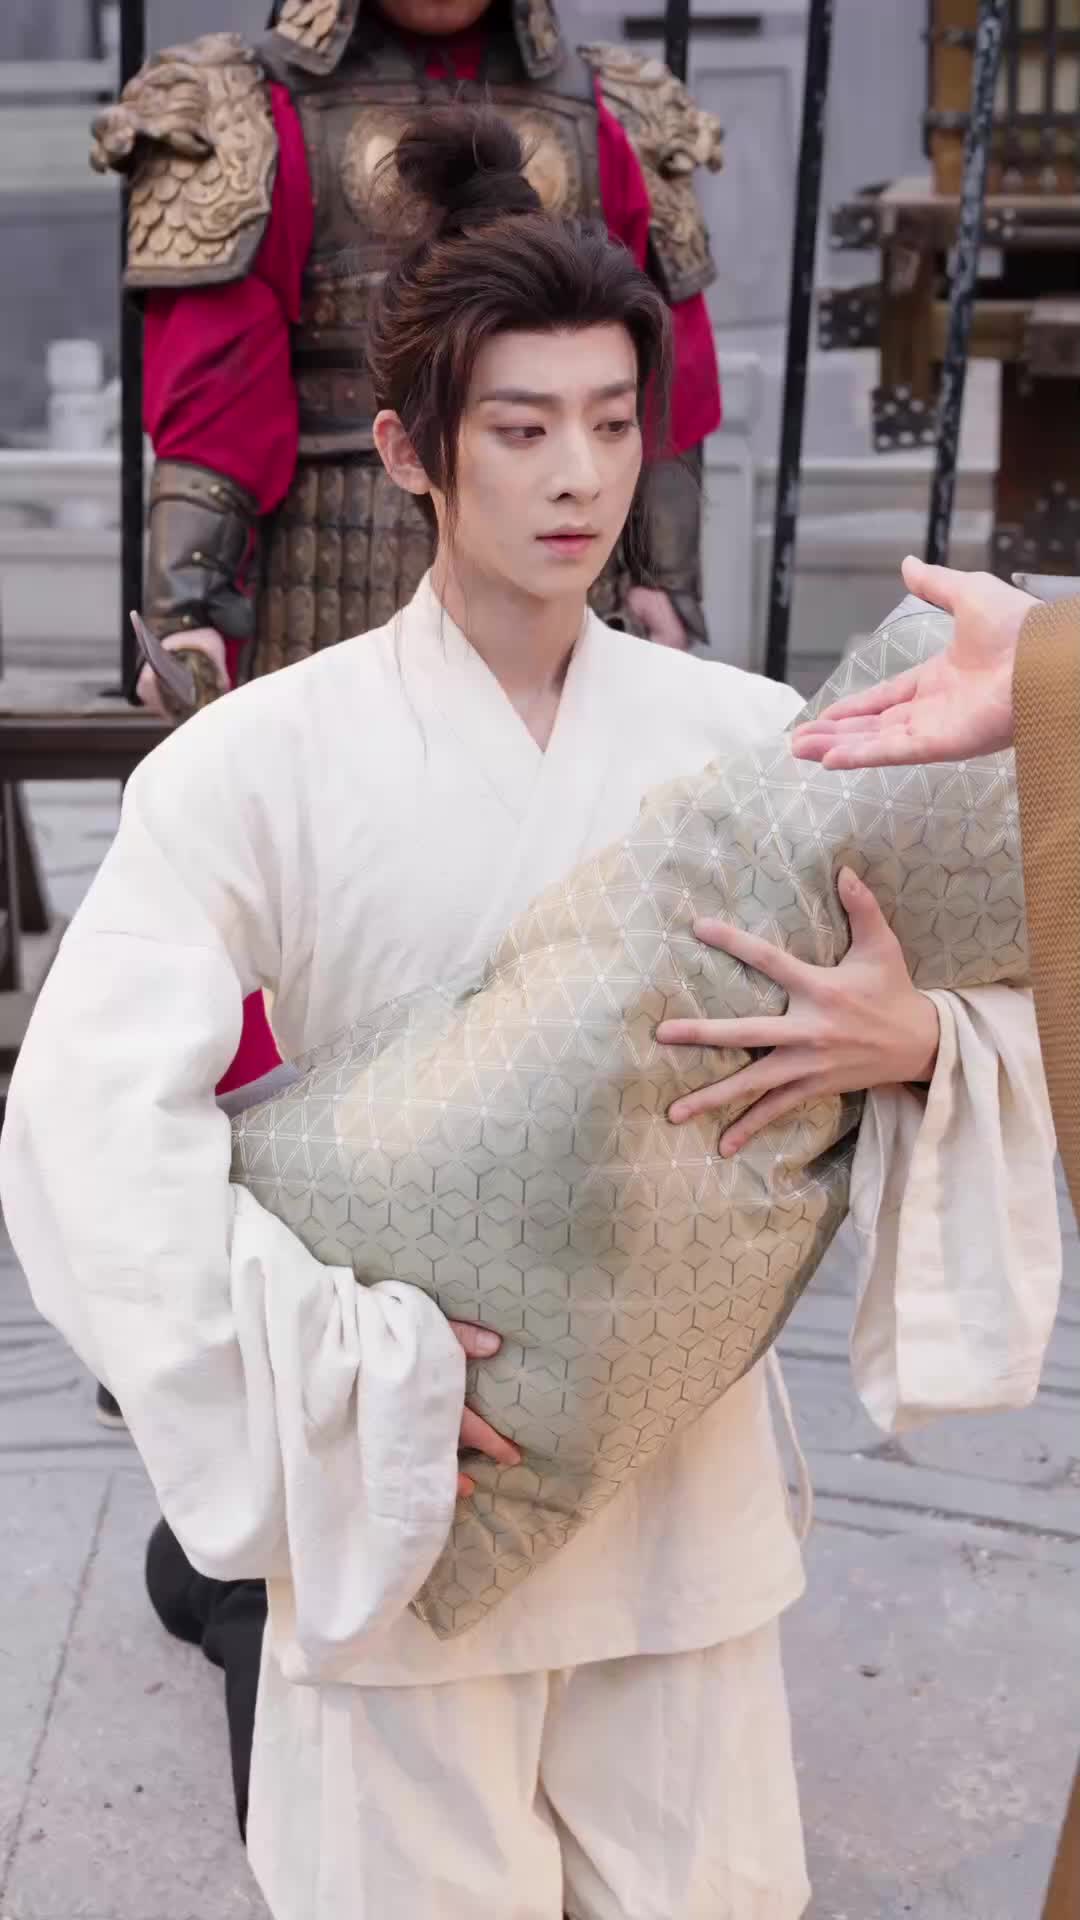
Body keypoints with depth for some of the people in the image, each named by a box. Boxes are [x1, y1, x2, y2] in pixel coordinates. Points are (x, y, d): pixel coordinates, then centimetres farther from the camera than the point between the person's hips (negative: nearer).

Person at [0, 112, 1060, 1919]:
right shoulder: (265, 758, -12)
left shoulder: (746, 739, -3)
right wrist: (351, 1372, -24)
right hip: (400, 1494, -2)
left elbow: (1024, 1000, 1)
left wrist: (918, 1044, -21)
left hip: (684, 1476, 3)